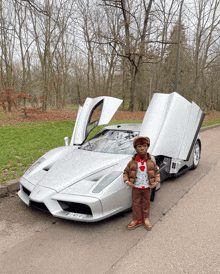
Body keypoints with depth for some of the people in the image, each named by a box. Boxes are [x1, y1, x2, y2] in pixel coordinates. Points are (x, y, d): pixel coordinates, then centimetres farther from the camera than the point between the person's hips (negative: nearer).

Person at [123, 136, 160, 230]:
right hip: (136, 187, -1)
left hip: (147, 187, 1)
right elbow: (126, 172, 0)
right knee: (136, 203, 10)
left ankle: (145, 219, 35)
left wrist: (156, 181, -5)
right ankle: (137, 220, 26)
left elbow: (156, 171, 6)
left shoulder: (151, 162, -7)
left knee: (146, 203, 16)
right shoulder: (132, 162, -11)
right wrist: (127, 181, -13)